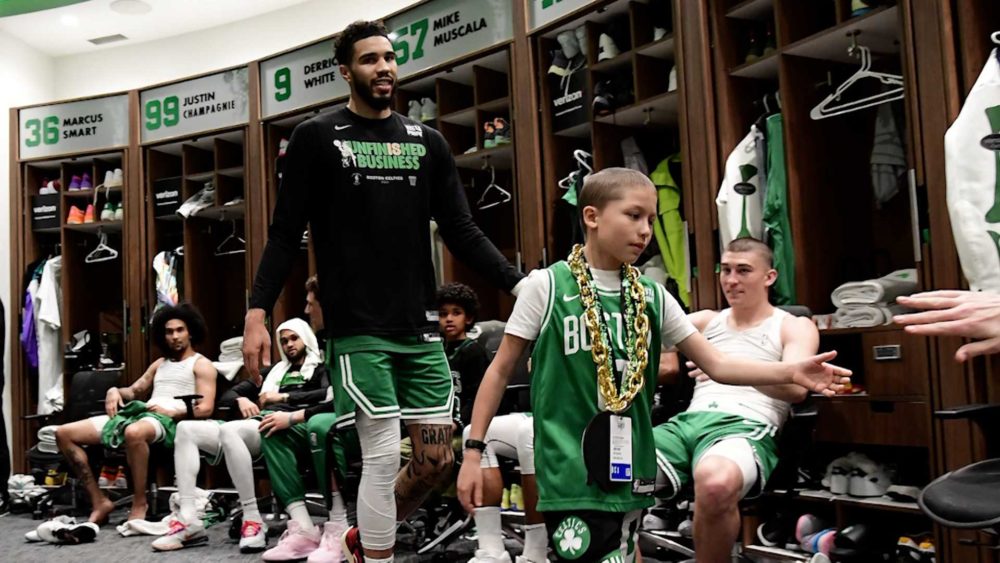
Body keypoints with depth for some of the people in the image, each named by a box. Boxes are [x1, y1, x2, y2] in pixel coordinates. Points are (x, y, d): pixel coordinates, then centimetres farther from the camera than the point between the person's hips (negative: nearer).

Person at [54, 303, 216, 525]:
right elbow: (134, 391, 29)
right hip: (137, 413, 8)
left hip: (168, 421, -8)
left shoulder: (201, 365, 7)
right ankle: (99, 501, -7)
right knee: (64, 433, -4)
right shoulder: (159, 364, 30)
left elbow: (206, 408, -5)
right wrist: (115, 391, 7)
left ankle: (139, 504, -27)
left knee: (134, 432, -46)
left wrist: (173, 412, -16)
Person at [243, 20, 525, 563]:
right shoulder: (316, 138, 2)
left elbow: (462, 232, 9)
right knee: (382, 456, -6)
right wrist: (257, 312, -11)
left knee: (436, 459, 7)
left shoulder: (427, 142, 13)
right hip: (358, 328, -4)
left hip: (420, 326, 5)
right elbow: (285, 234, 0)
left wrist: (520, 284, -3)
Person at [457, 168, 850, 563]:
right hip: (568, 471, -4)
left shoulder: (652, 297, 6)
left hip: (627, 471, 5)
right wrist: (473, 450, -4)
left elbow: (716, 364, 7)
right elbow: (501, 370, 0)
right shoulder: (547, 285, -5)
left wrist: (792, 372, -6)